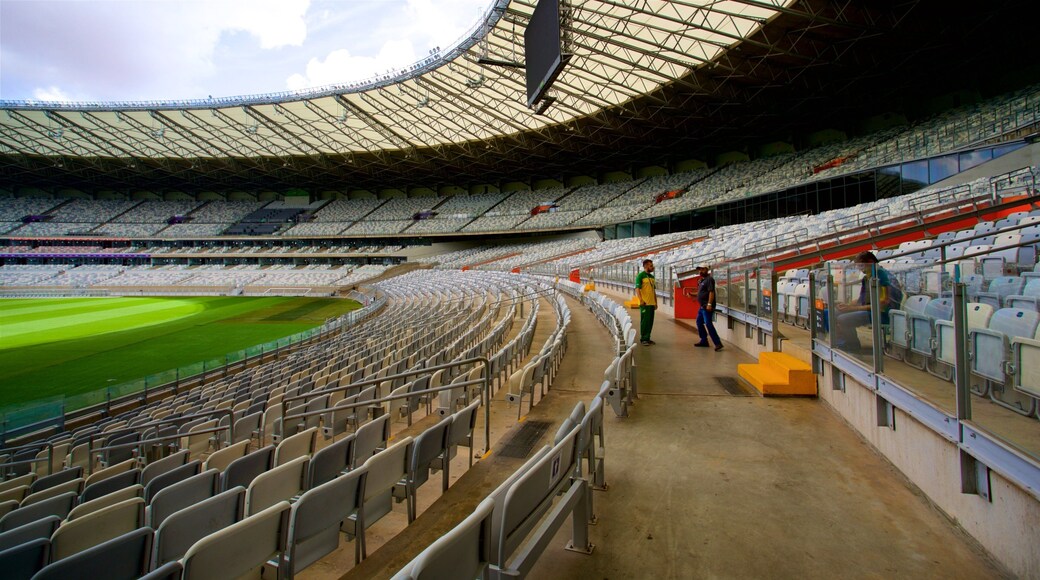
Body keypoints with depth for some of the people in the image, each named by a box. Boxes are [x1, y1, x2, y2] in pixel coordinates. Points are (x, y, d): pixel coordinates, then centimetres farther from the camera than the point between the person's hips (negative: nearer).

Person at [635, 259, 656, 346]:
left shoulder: (652, 276, 17)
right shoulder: (640, 275, -7)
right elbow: (637, 289, -14)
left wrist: (656, 302, 18)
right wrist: (641, 300, -23)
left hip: (652, 303, 7)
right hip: (645, 303, -7)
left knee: (650, 322, 11)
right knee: (644, 321, -3)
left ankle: (647, 338, 20)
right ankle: (643, 339, 5)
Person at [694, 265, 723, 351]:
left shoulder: (709, 279, -12)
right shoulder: (702, 280, 18)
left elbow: (711, 292, -21)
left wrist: (709, 304, -27)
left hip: (707, 306, -10)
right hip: (702, 306, 10)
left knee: (708, 324, -13)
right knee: (699, 322, 14)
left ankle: (718, 343, -12)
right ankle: (704, 341, 23)